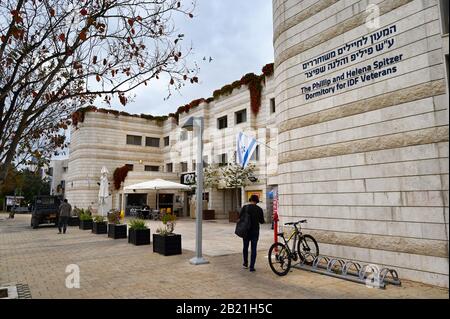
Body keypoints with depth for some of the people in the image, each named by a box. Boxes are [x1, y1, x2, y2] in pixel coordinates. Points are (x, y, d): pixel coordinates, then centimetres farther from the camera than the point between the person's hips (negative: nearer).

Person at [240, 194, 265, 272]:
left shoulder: (245, 207, -6)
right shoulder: (259, 209, -5)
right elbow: (262, 221, 0)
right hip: (255, 231, -1)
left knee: (245, 247, 18)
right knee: (253, 249, 5)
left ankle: (245, 263, 30)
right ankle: (252, 267, 4)